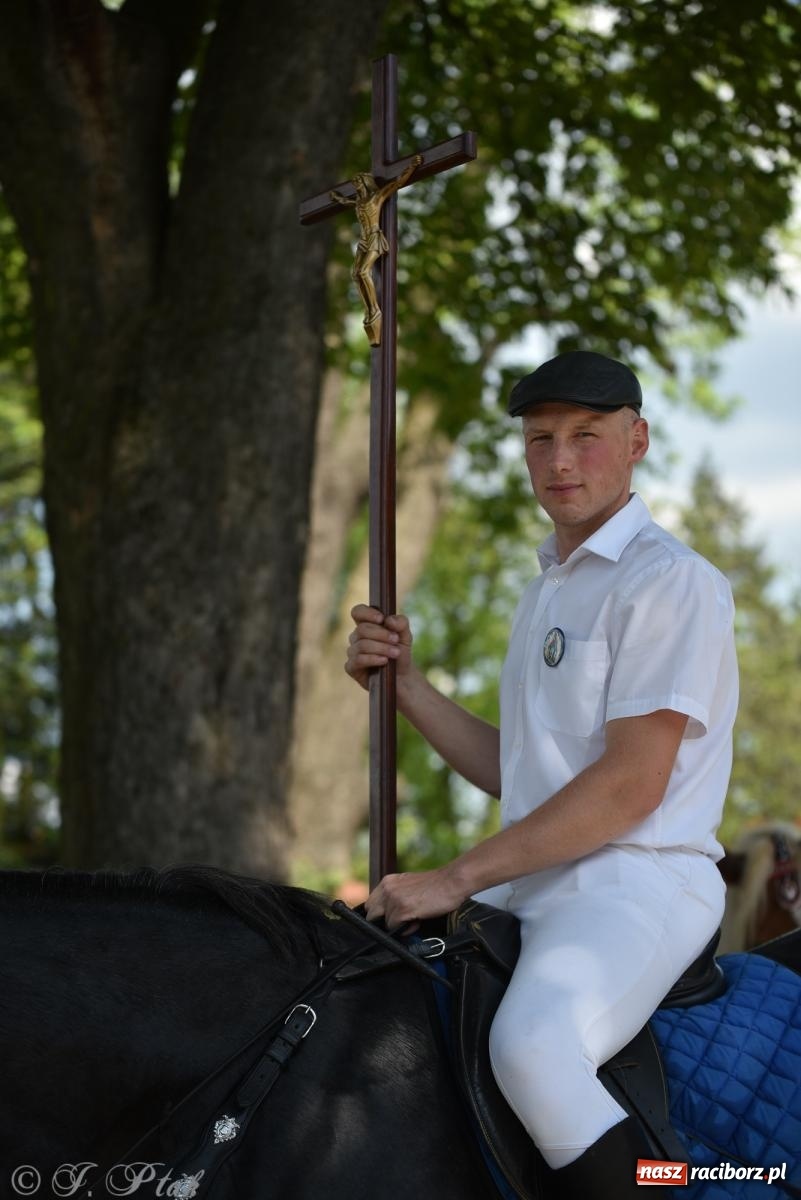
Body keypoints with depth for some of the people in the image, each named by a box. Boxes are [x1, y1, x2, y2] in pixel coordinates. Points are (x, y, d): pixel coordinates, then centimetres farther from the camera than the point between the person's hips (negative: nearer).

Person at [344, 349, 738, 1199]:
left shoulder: (672, 581, -9)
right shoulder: (546, 589, 19)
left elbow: (631, 783, -17)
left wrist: (457, 880, -16)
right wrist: (403, 683, 8)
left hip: (635, 884, -9)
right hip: (530, 890, 9)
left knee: (531, 1046, -35)